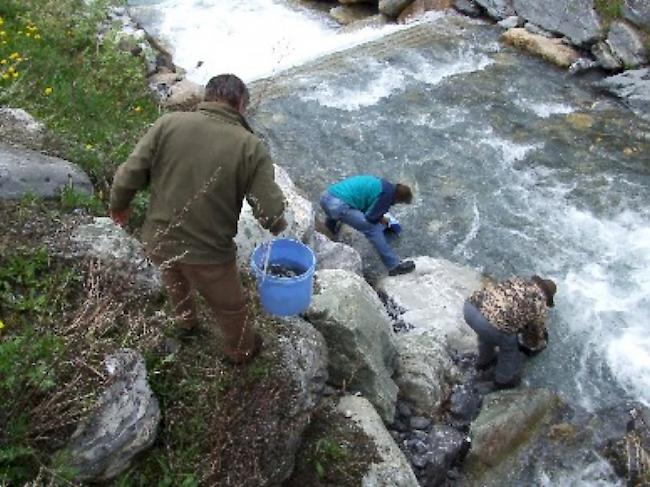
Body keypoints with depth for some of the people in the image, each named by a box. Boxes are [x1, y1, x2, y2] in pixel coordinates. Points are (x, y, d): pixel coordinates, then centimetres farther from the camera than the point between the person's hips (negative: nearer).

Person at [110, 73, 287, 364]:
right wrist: (278, 226, 6)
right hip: (208, 254, -3)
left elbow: (129, 175, -9)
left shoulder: (168, 124, -10)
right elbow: (270, 212, -17)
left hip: (158, 243, 4)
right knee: (229, 306, 25)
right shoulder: (251, 147, -16)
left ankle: (185, 322, 63)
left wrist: (118, 205, 11)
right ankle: (240, 349, 50)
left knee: (176, 284, 35)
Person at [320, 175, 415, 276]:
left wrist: (379, 217, 37)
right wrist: (380, 219, 15)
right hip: (338, 206, -8)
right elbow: (370, 217, -6)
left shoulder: (382, 184, 20)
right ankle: (394, 266, 0)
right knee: (372, 229, -4)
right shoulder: (387, 194, -4)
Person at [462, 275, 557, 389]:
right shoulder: (540, 304, 14)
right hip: (491, 323, -6)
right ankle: (503, 379, 46)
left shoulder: (517, 280, 28)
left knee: (486, 333, 39)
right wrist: (534, 345, 51)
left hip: (470, 306, 6)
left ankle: (484, 360, 60)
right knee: (510, 346, 26)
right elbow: (538, 331, 29)